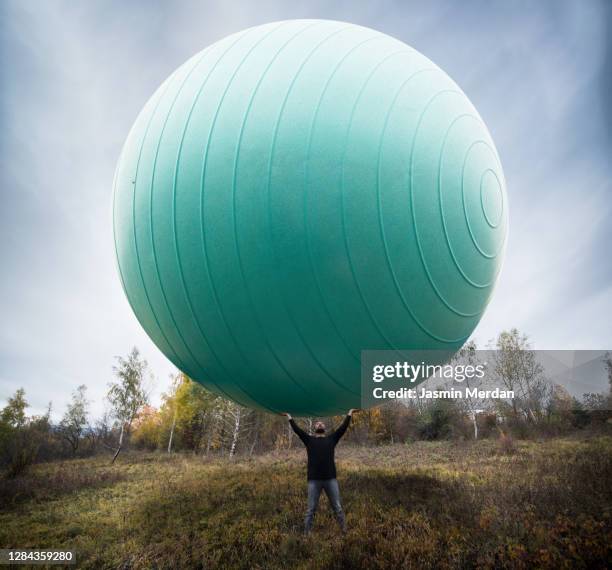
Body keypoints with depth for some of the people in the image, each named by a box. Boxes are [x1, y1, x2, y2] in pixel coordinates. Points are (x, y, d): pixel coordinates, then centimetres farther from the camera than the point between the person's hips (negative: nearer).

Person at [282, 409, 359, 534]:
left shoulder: (331, 439, 11)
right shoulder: (309, 440, 10)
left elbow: (343, 427, 10)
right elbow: (297, 429, 7)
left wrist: (349, 413, 12)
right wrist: (289, 417, 14)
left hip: (331, 479, 1)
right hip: (314, 480, -1)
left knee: (337, 507, 9)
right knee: (311, 509, 7)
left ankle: (345, 532, 20)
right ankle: (306, 533, 18)